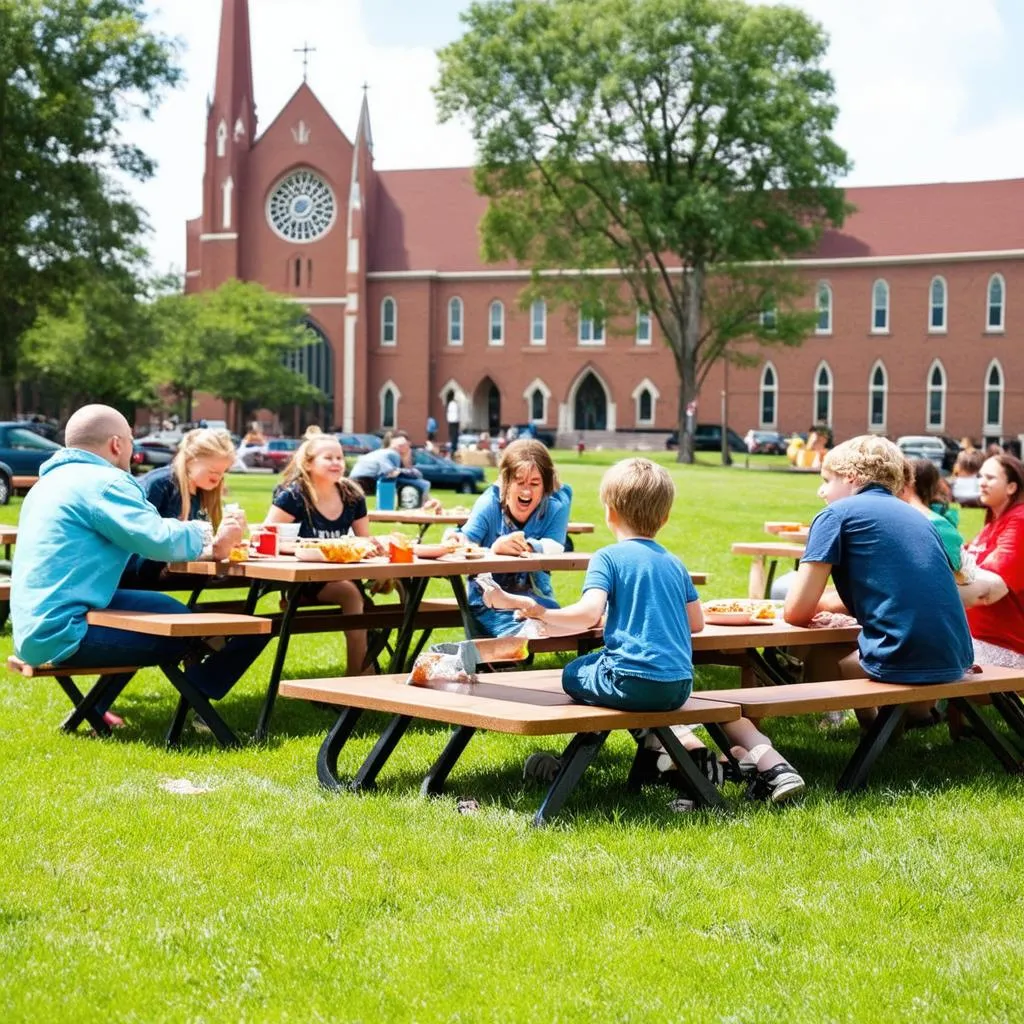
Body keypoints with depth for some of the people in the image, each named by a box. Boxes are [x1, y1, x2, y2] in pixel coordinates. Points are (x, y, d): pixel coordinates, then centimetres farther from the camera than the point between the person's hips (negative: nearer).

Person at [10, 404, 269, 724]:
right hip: (62, 634, -10)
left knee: (164, 609, 19)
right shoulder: (102, 482, -13)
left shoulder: (54, 480, 19)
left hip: (36, 626, 10)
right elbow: (160, 539, -20)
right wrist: (207, 535, 0)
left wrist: (206, 543, 17)